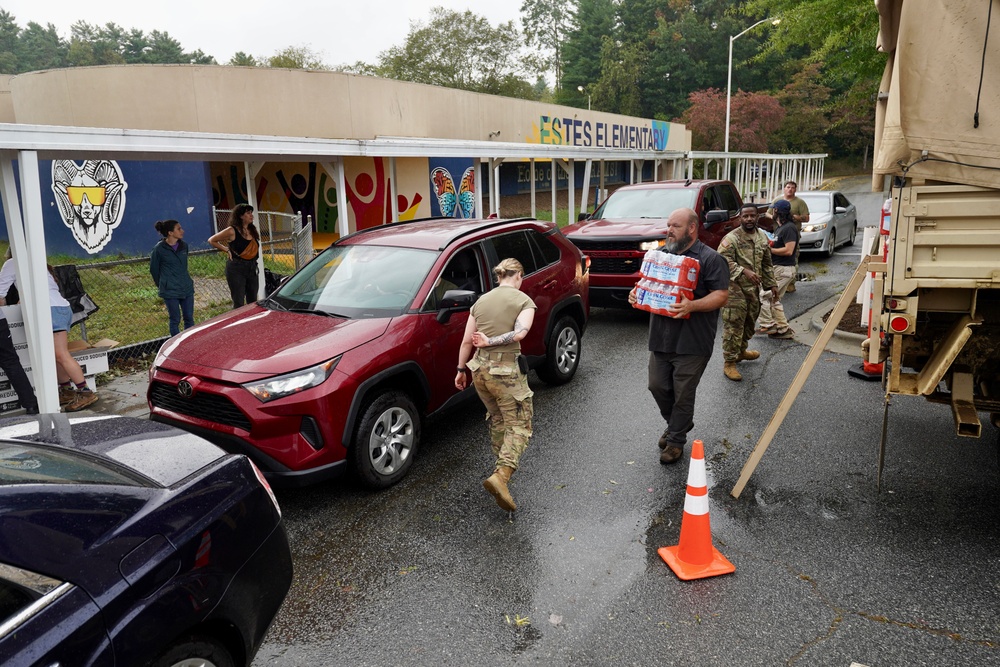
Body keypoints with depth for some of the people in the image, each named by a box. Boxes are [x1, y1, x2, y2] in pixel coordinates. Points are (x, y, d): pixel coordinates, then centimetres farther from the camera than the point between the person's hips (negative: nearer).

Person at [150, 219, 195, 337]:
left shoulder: (184, 246, 4)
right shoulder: (159, 249, -11)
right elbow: (154, 270, 2)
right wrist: (161, 285, 12)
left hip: (187, 288, 5)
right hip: (170, 291, -5)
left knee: (189, 318, 9)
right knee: (175, 320, 4)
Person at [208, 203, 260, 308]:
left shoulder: (252, 230, 9)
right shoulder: (232, 231, -9)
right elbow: (212, 241, -1)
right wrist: (227, 250, -5)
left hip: (252, 268, 6)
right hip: (236, 269, -6)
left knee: (253, 302, 10)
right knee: (239, 303, -4)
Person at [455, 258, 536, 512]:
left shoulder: (481, 301, 11)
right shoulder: (524, 300, -2)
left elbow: (467, 341, 10)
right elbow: (519, 333, -21)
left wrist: (461, 370, 19)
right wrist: (491, 341, -14)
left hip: (480, 368, 6)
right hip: (507, 370, -6)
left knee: (497, 419, 24)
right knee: (519, 425, -1)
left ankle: (501, 464, 37)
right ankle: (501, 476, -19)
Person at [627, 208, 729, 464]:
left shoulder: (710, 258, -6)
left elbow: (721, 296, -12)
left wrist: (691, 306, -28)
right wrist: (638, 293, 1)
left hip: (692, 342, -6)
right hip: (660, 337, 6)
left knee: (682, 393, 2)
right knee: (657, 387, 11)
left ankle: (676, 439, 18)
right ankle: (677, 424, 36)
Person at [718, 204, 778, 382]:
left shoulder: (762, 237, 10)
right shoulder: (731, 238, -14)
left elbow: (766, 264, 19)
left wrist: (771, 284, 19)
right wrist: (744, 271, -30)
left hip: (754, 289, 7)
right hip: (735, 289, -7)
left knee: (749, 323, 20)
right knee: (733, 326, -6)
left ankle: (741, 351, 41)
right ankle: (729, 363, 1)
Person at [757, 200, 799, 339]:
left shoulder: (789, 228, -16)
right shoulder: (780, 227, 16)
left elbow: (788, 250, -23)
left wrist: (770, 249, -16)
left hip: (784, 269, -11)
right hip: (778, 268, 11)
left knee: (764, 296, -8)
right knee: (774, 300, 13)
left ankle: (767, 325, -3)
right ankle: (783, 329, 18)